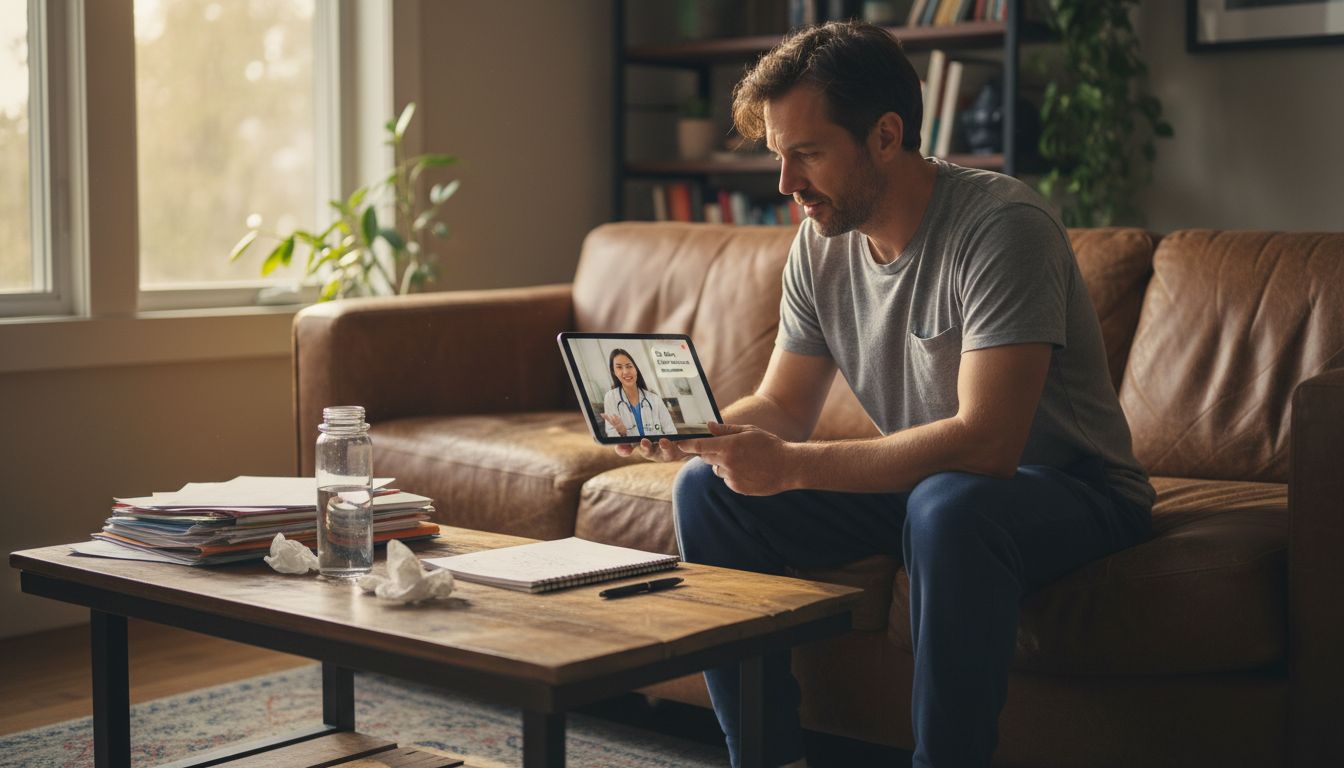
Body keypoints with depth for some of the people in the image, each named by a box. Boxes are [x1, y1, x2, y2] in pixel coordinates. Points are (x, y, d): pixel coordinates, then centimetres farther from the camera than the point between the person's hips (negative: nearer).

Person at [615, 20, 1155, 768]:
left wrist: (792, 466, -35)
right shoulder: (822, 243, -1)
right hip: (920, 481, 7)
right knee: (710, 488, -7)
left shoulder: (1001, 225, -24)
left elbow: (986, 441, -32)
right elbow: (783, 407, 5)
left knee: (949, 509, -40)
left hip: (1071, 488, -7)